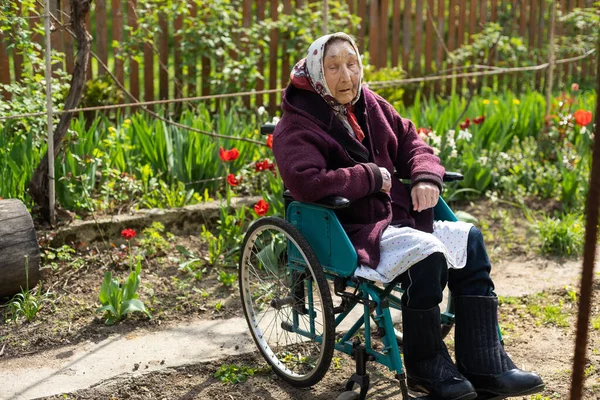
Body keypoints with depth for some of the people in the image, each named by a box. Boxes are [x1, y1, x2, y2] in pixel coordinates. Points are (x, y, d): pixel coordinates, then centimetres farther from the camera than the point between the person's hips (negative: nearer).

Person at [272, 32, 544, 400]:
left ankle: (485, 368, -3)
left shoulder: (371, 106, 10)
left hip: (396, 219, 8)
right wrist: (371, 176, -19)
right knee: (427, 254, -29)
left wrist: (425, 177, -4)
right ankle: (426, 368, -8)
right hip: (348, 234, -8)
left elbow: (411, 143, 19)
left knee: (469, 239, -4)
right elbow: (306, 183, -29)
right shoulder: (297, 127, -12)